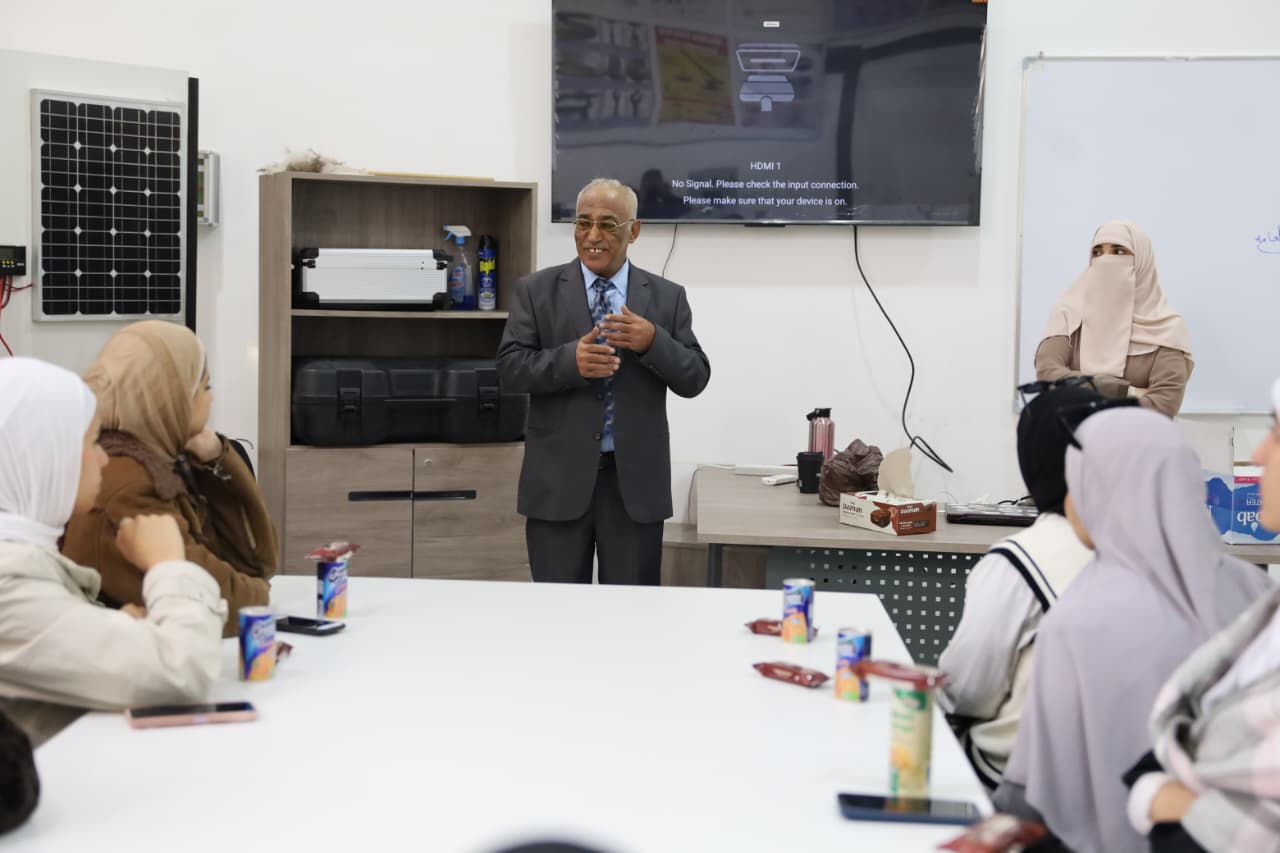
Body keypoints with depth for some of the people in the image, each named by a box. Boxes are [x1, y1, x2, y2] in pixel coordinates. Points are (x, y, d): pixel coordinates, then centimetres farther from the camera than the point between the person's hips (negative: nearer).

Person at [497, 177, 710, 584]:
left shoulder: (667, 296, 6)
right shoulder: (536, 290, 3)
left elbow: (695, 379, 2)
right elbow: (510, 367, -4)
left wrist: (653, 342, -17)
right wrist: (569, 360, -22)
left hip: (636, 480, 1)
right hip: (558, 478, -1)